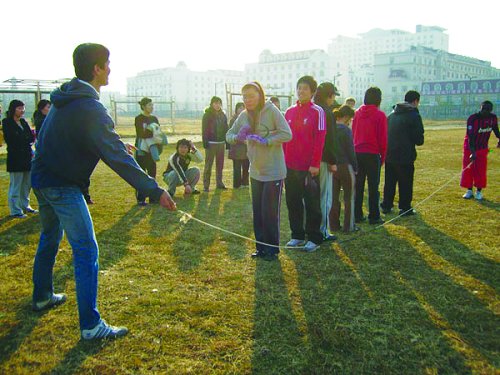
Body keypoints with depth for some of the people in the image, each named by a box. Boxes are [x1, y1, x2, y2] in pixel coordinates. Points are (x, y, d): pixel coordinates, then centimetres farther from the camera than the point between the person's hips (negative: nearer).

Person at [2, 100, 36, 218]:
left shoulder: (23, 122, 15)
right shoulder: (7, 123, -4)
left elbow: (32, 138, 8)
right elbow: (11, 140, -13)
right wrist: (27, 139, -5)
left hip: (27, 157, 6)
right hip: (15, 159, -6)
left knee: (27, 184, 11)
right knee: (15, 185, -3)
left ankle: (25, 206, 23)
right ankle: (15, 211, 3)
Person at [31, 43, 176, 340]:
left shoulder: (64, 99, 8)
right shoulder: (90, 108, -21)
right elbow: (116, 158, -26)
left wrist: (117, 147, 24)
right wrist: (155, 191, -27)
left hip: (42, 179, 10)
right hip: (63, 187, -10)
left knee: (50, 238, 26)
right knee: (86, 252, -6)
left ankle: (42, 296, 44)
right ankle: (91, 325, -3)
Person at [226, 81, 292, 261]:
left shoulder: (271, 110, -14)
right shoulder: (243, 116, 3)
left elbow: (287, 134, -19)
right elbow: (229, 135, 8)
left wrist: (266, 141, -27)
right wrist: (237, 137, -14)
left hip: (273, 171, -6)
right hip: (255, 171, 6)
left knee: (270, 212, -2)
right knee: (257, 212, 13)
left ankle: (272, 249, 14)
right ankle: (261, 247, 26)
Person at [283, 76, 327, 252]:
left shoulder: (317, 111, -6)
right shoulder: (289, 112, 10)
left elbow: (319, 139, -10)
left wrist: (315, 164, -14)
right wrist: (282, 160, 8)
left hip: (308, 167, -5)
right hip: (290, 165, 5)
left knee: (311, 203, 3)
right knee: (293, 202, 11)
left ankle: (314, 238, 14)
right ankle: (297, 235, 24)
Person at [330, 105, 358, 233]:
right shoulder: (346, 130, -14)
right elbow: (351, 151, -12)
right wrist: (355, 168, -2)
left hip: (333, 166, 6)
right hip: (345, 166, -6)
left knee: (334, 197, 12)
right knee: (349, 198, 7)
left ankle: (334, 225, 18)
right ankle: (349, 226, 12)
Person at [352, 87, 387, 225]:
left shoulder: (357, 113, 6)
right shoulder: (380, 115, -7)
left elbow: (353, 134, 10)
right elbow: (383, 138, -6)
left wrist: (356, 150, 15)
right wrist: (383, 156, 4)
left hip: (357, 153, 4)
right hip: (372, 155, -4)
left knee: (358, 186, 10)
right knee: (373, 187, 3)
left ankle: (357, 215, 13)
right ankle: (374, 216, 6)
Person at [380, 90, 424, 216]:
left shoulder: (392, 114, 10)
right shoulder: (414, 115, -9)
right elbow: (419, 139, -10)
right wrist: (418, 141, 11)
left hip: (389, 155, 6)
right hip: (405, 156, -6)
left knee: (389, 182, 15)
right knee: (405, 183, 5)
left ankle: (386, 205, 22)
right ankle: (405, 208, 11)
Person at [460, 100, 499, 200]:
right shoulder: (473, 118, -24)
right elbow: (470, 137, -29)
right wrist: (472, 152, -35)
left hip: (483, 148, 3)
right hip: (470, 147, -3)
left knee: (481, 169, 1)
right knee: (468, 168, 0)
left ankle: (479, 191, 13)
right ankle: (469, 191, 13)